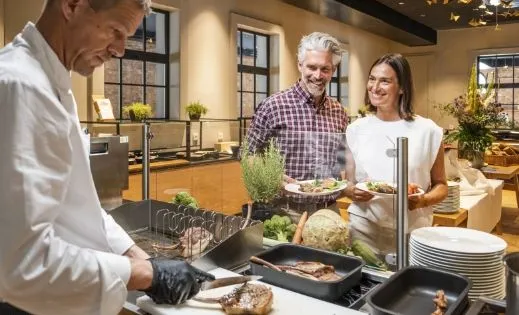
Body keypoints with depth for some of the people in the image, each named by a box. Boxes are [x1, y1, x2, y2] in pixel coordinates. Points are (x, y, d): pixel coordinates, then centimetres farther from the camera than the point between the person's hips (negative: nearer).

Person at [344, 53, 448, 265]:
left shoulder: (427, 130, -4)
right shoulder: (356, 129, 2)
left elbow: (440, 185, 4)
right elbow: (348, 183, 8)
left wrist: (423, 200, -15)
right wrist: (354, 192, -14)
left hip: (412, 233, -1)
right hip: (363, 230, 1)